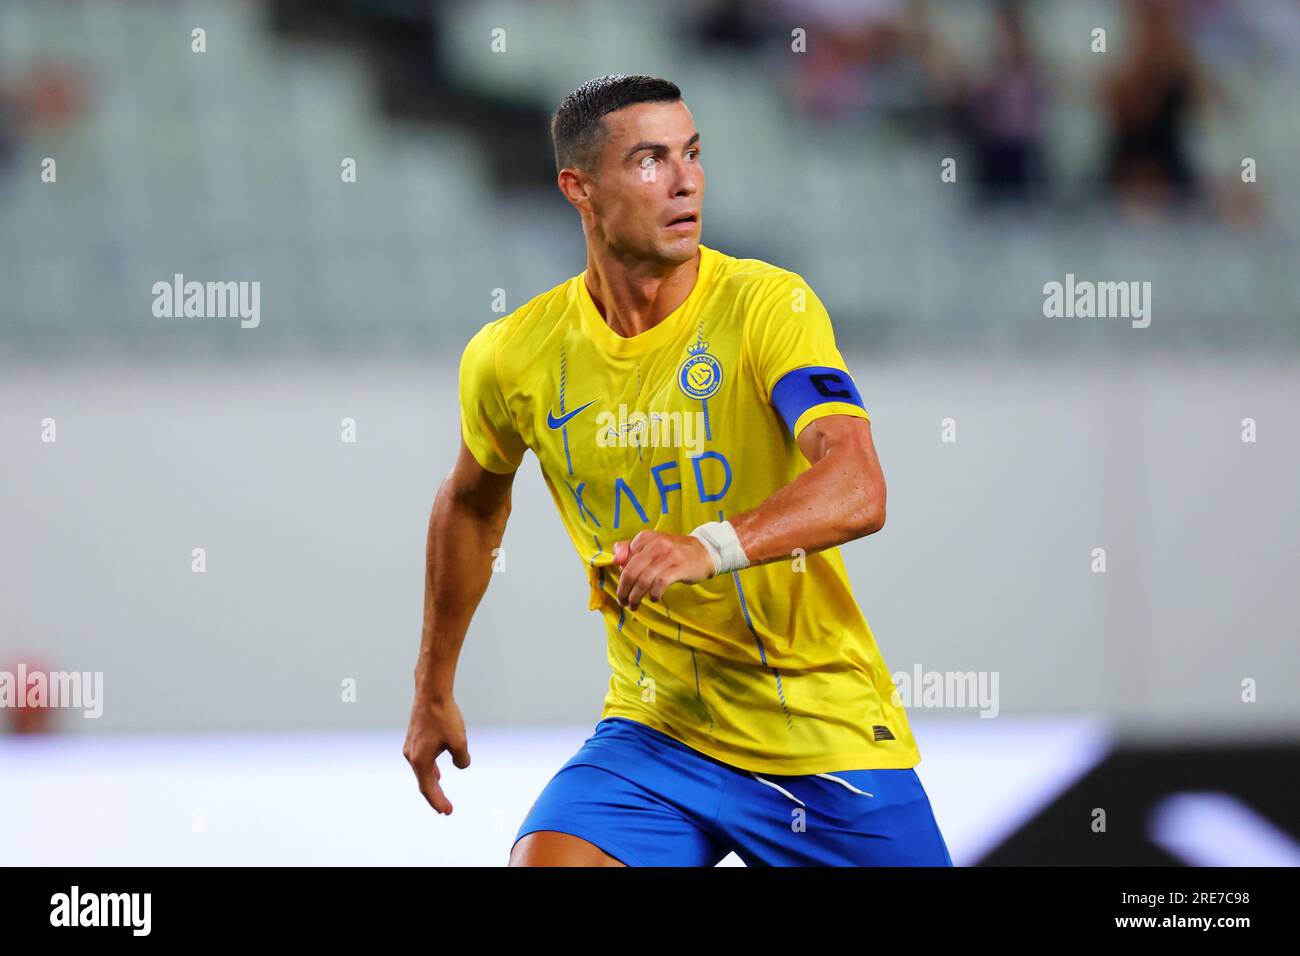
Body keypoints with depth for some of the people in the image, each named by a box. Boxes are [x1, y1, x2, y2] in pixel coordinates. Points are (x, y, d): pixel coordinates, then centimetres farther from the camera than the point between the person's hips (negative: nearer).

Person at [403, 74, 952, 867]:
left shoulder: (769, 305, -14)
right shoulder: (513, 357, -3)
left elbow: (858, 490, -29)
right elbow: (472, 505, 19)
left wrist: (709, 547, -45)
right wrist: (435, 691, 25)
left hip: (827, 735, -2)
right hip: (656, 734, 2)